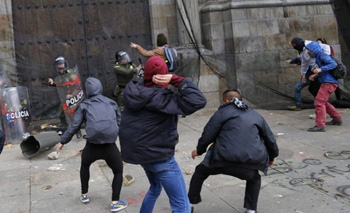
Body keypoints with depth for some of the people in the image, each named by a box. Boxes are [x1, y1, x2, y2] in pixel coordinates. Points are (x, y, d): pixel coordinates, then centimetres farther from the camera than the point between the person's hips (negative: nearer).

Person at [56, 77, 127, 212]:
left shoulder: (84, 105, 12)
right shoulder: (111, 103, 16)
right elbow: (120, 124, 13)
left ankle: (84, 195, 40)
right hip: (110, 146, -1)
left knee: (85, 165, 33)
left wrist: (63, 141, 14)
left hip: (92, 146, 1)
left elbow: (74, 126, 5)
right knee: (118, 172, 22)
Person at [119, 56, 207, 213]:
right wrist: (176, 80, -27)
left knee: (155, 188, 34)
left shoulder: (134, 92, -2)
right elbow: (198, 101, -30)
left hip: (139, 151, 9)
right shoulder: (161, 98, -24)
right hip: (159, 156, -9)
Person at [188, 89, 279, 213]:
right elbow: (270, 139, 30)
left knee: (200, 171, 24)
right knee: (255, 179, 38)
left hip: (225, 158, -3)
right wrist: (271, 157, 46)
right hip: (252, 160, 3)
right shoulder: (256, 115, 24)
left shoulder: (223, 112, 11)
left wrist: (199, 150, 25)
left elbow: (208, 134, 7)